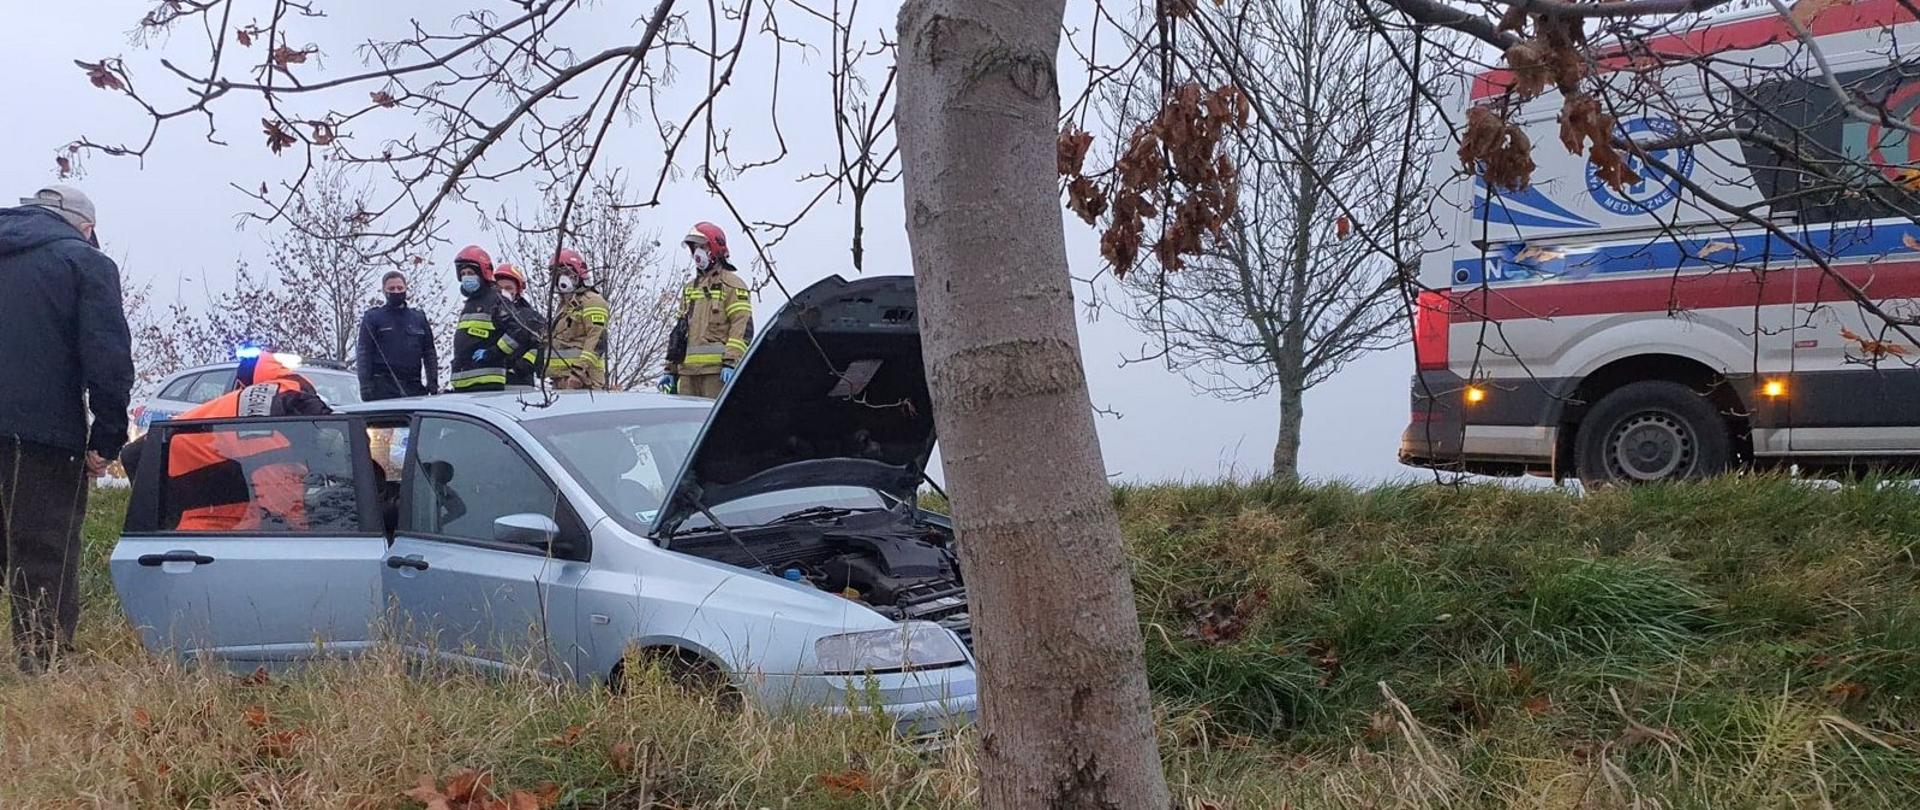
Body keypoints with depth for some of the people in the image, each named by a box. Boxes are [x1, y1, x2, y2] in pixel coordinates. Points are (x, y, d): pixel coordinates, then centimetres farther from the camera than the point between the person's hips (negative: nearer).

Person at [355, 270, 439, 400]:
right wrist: (365, 386, -9)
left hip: (414, 387, 4)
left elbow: (429, 353, 18)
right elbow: (363, 354, 1)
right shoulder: (372, 318, 7)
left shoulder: (419, 318, 18)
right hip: (383, 387, -4)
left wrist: (433, 382, 6)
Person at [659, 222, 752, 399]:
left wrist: (731, 362, -21)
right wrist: (671, 368, 20)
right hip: (688, 370, 7)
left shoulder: (731, 284, 1)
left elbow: (743, 326, -10)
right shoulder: (690, 288, 25)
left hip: (716, 369, -7)